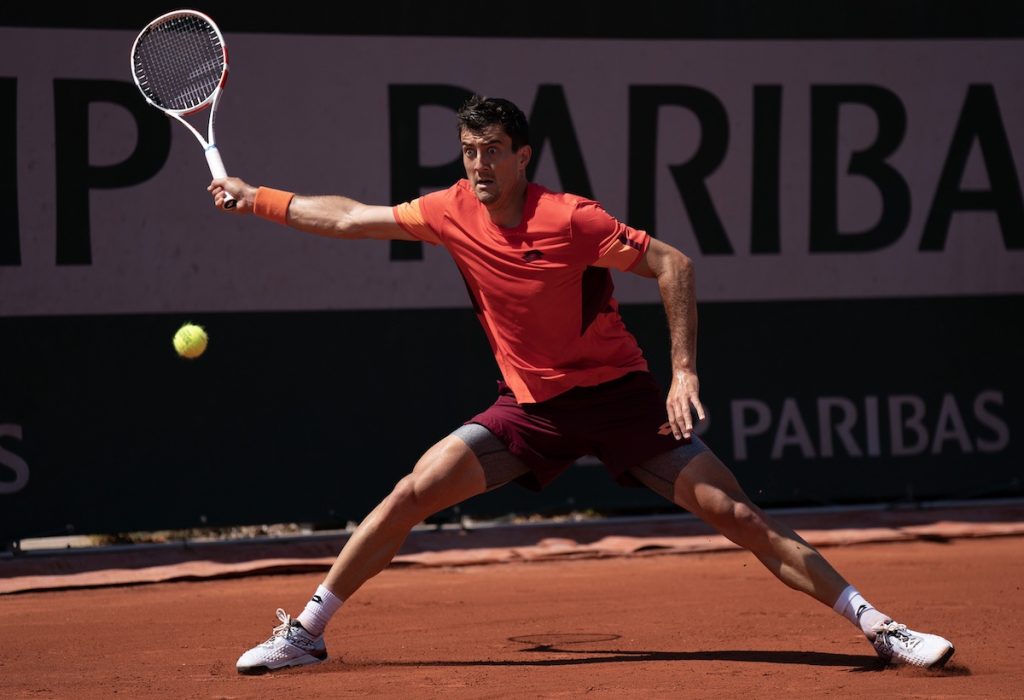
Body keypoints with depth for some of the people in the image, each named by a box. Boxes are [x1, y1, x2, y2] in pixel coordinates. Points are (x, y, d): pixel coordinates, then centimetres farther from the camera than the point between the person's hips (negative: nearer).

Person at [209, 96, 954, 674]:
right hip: (530, 408, 4)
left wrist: (684, 371, -22)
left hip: (618, 396, -4)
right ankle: (307, 631, 4)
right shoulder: (453, 211, -3)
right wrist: (254, 198, 11)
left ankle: (878, 626, -6)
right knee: (411, 494, -9)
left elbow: (672, 265, -17)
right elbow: (349, 218, 10)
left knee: (738, 515, -11)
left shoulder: (569, 219, -19)